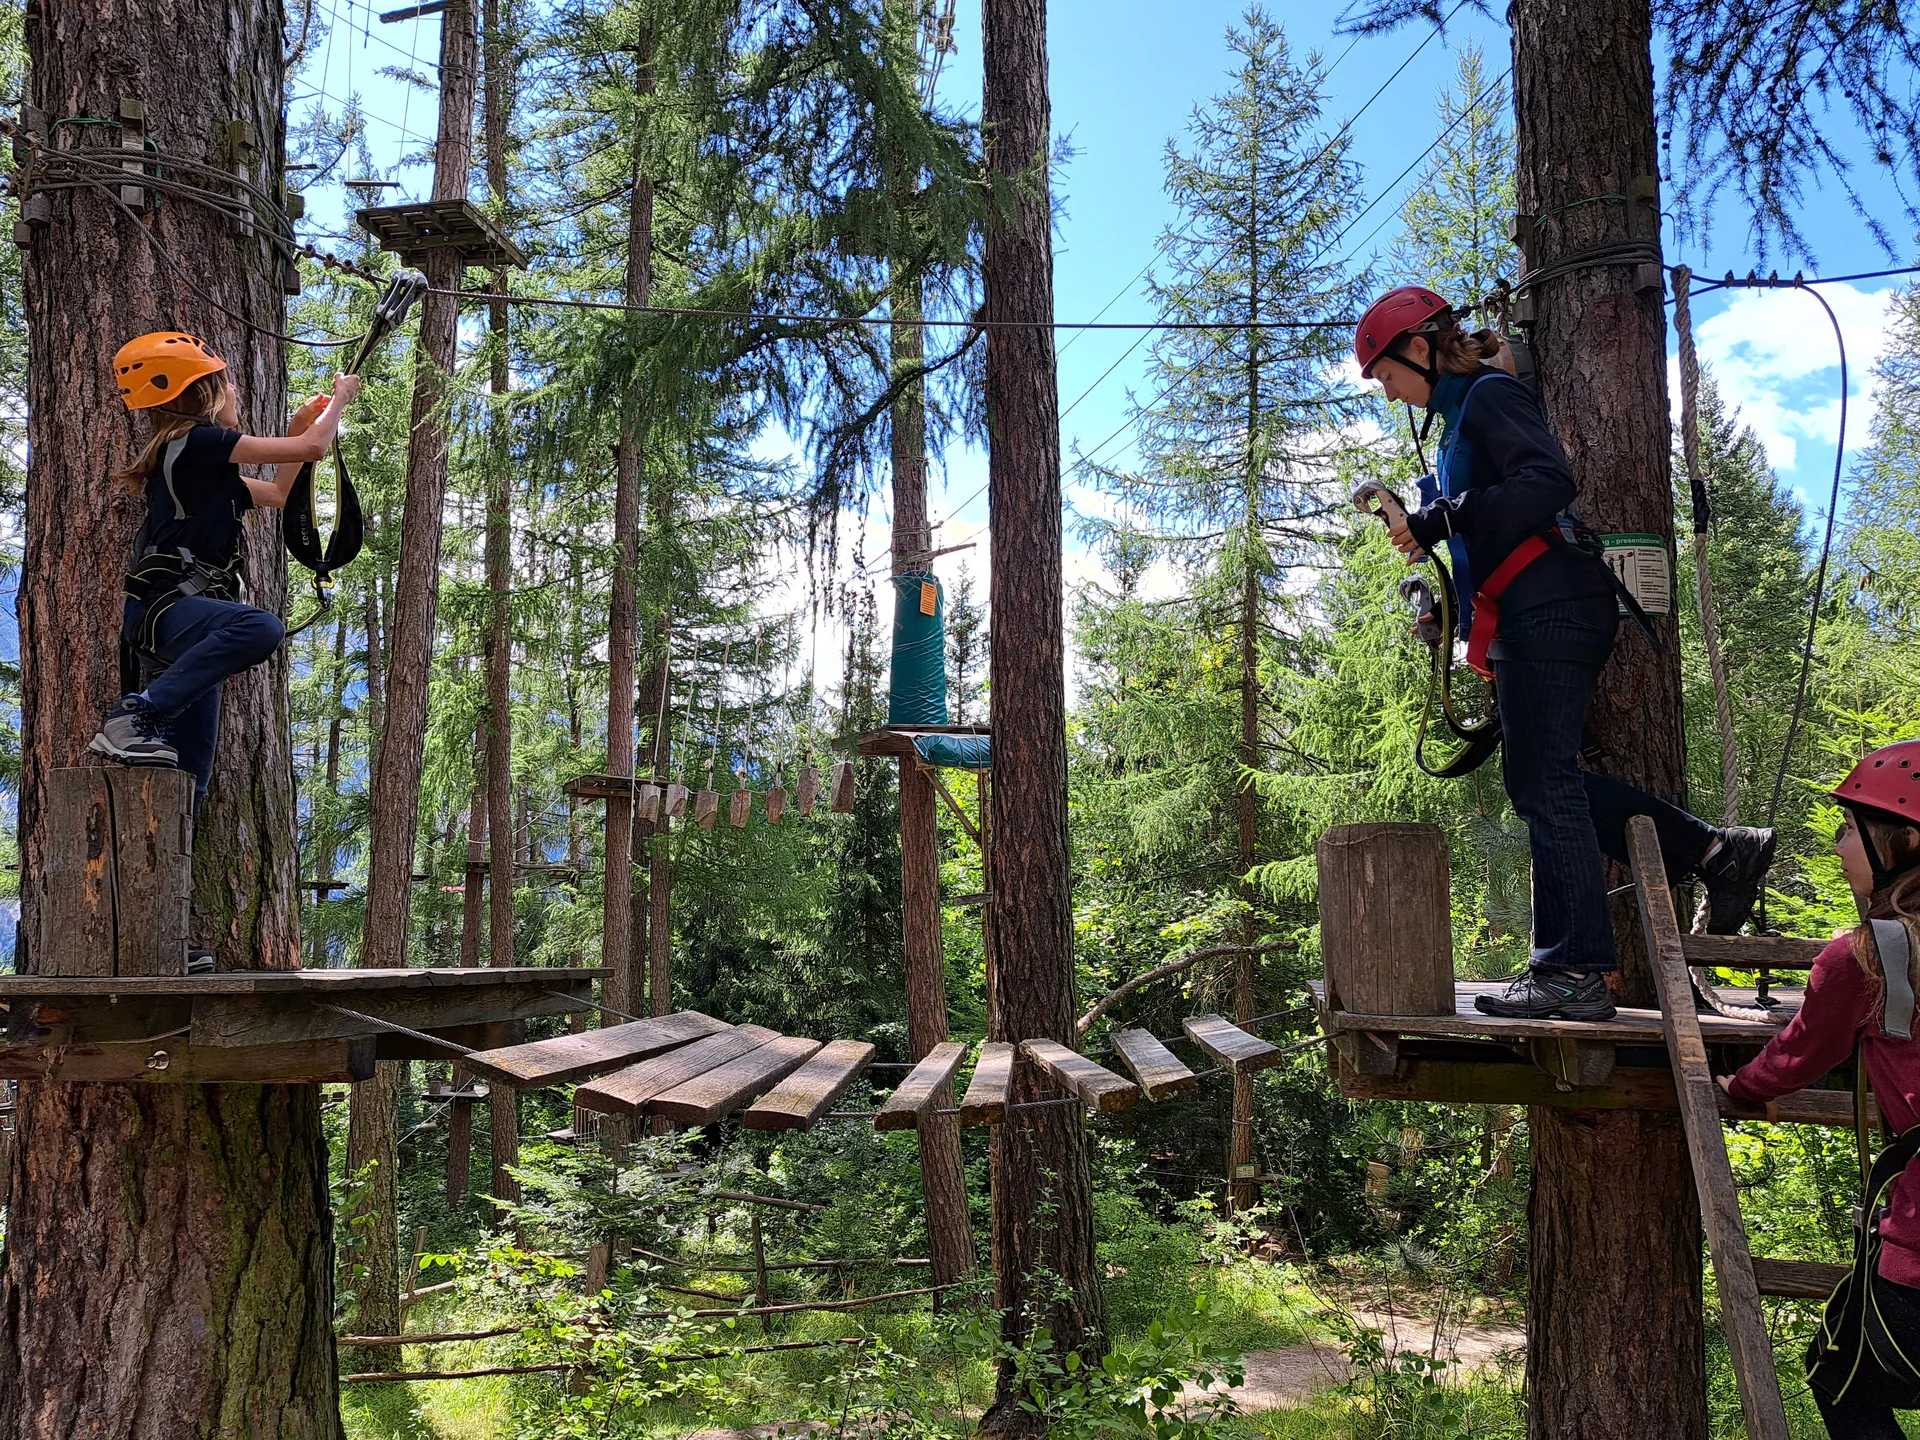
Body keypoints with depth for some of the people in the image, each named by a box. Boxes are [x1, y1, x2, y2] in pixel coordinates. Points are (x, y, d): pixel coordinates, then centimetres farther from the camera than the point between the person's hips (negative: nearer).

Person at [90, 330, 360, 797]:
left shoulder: (203, 465, 24)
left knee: (190, 776, 5)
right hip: (161, 606, -10)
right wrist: (341, 396, 12)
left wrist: (299, 426, 33)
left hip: (180, 619, 10)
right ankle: (135, 716, -31)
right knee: (261, 628, -38)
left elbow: (277, 494, 38)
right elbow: (313, 447, -5)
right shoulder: (198, 440, -5)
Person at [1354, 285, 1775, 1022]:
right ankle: (1714, 850, 12)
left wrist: (1440, 520, -21)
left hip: (1549, 609, -10)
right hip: (1534, 619, 10)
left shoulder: (1489, 395, -5)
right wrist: (1446, 606, 16)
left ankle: (1573, 971, -10)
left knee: (1544, 785, -11)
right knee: (1542, 781, 10)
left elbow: (1548, 481, -21)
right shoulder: (1461, 416, 24)